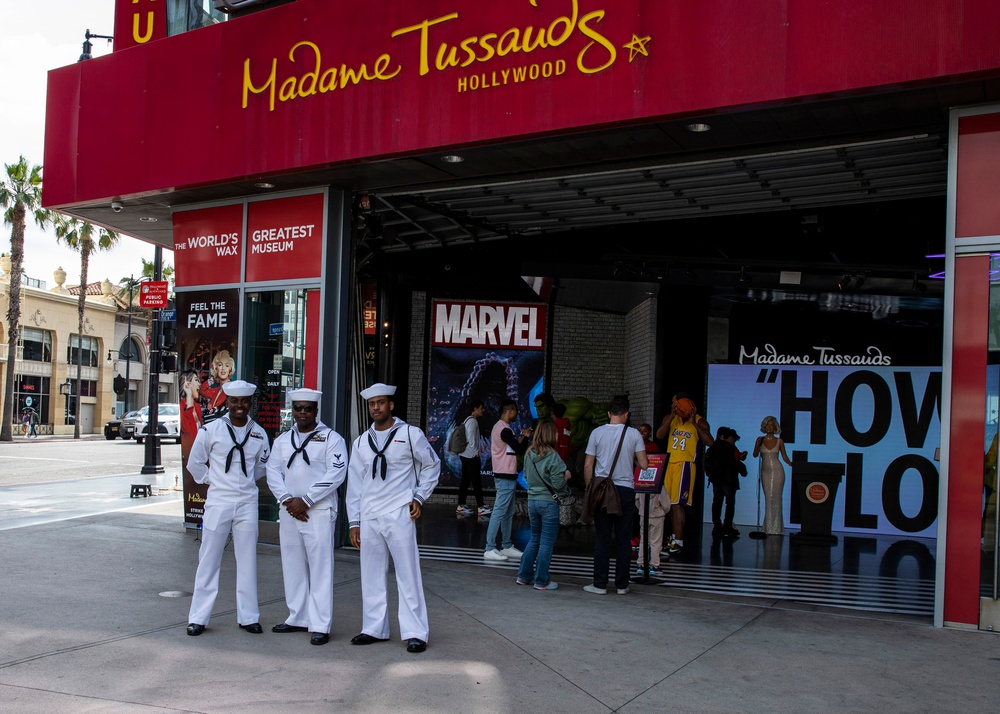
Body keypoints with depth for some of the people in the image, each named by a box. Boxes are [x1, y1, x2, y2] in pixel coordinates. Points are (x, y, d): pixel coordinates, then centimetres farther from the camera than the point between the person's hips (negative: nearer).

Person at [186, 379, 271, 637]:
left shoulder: (258, 433, 4)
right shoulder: (211, 429, -4)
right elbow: (195, 463, 6)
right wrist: (212, 480, 8)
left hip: (247, 502, 2)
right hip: (218, 501, -2)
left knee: (247, 561, 7)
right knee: (208, 560, 3)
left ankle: (248, 616, 15)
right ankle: (198, 617, 11)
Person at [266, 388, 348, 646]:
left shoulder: (331, 438, -2)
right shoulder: (282, 440, 15)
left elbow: (336, 474, -11)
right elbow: (273, 472, 8)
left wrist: (305, 501, -14)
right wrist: (287, 499, -8)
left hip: (320, 512, -6)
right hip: (289, 512, 6)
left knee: (320, 568, -7)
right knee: (292, 566, 11)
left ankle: (320, 626, -4)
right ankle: (298, 618, 23)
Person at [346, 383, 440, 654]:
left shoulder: (410, 434, 0)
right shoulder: (361, 443, 12)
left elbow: (432, 465, 10)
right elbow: (354, 484, 13)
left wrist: (419, 497, 1)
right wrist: (354, 522, 9)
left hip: (399, 514, -4)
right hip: (369, 517, 5)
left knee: (408, 575, -4)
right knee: (371, 575, 9)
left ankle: (415, 633, 1)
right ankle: (374, 629, 19)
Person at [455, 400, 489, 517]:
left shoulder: (469, 420, 17)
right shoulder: (472, 421, -13)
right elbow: (471, 438, -18)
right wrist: (476, 453, -13)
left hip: (465, 455, 10)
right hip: (471, 456, -10)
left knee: (465, 481, 9)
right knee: (477, 481, -7)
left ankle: (461, 506, 11)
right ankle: (481, 507, -6)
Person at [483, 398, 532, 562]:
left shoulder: (499, 427, 14)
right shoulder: (505, 430, -18)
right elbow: (520, 450, -16)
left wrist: (521, 437, 10)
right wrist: (525, 437, 0)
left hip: (506, 476, 11)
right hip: (506, 477, -11)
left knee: (508, 513, 15)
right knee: (499, 512, -8)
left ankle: (507, 546, 21)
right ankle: (490, 549, -6)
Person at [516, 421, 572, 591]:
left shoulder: (529, 454, 4)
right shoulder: (552, 456, -16)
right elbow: (558, 483, -17)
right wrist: (566, 476, 3)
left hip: (532, 500, 7)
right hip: (548, 502, -7)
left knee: (534, 539, 20)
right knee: (547, 543, 3)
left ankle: (524, 576, 23)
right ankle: (541, 581, 8)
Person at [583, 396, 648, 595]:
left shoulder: (597, 433, 0)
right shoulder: (634, 434, -1)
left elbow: (588, 465, 1)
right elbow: (644, 464, -2)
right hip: (625, 490, 0)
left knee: (602, 539, 4)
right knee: (624, 540, 6)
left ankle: (600, 584, 6)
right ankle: (622, 585, 12)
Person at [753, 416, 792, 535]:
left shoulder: (779, 441, 3)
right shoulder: (760, 440, 5)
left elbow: (784, 456, 7)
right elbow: (755, 455, 3)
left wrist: (791, 464, -10)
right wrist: (758, 445, -13)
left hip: (777, 471, -1)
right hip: (765, 471, 1)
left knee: (776, 498, -4)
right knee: (768, 499, 0)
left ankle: (776, 528, -1)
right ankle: (769, 527, 5)